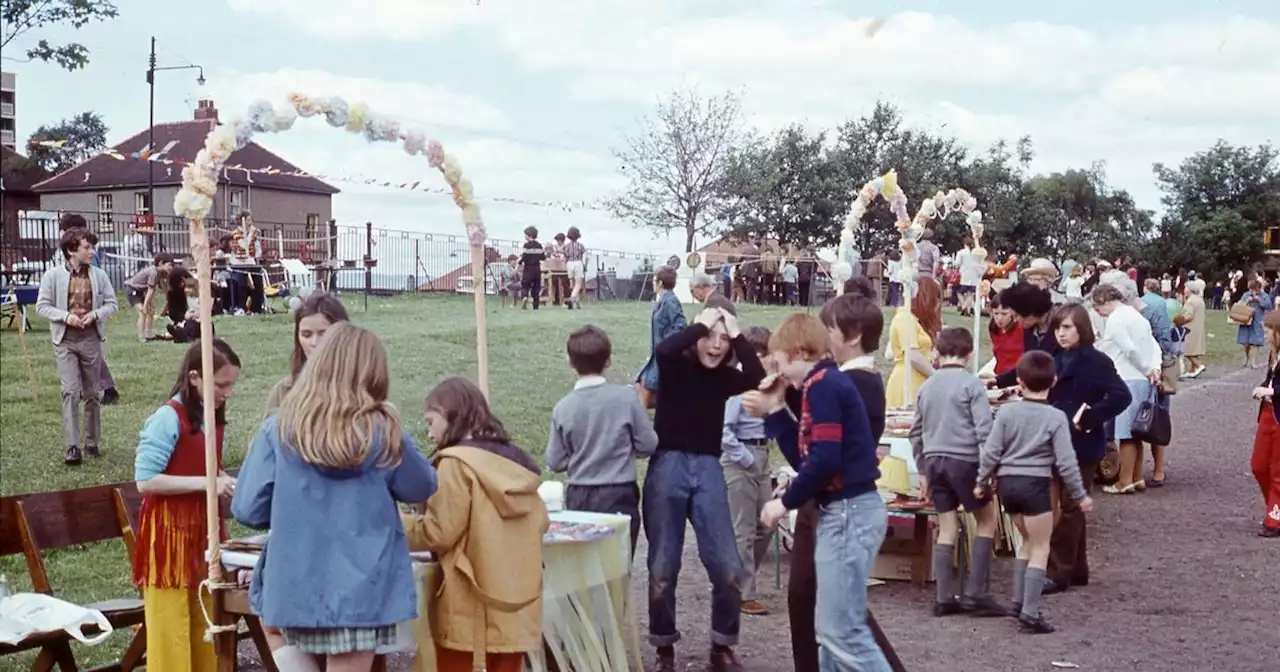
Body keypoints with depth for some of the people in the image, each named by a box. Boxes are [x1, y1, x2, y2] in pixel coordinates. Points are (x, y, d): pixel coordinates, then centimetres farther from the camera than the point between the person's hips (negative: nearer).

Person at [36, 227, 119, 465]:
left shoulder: (99, 275, 3)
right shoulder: (53, 275, -3)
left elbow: (111, 304, 7)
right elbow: (42, 306, -2)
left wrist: (95, 314, -13)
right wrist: (66, 316, -17)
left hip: (91, 338, 3)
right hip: (65, 340, -3)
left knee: (92, 393, 10)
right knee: (71, 391, -12)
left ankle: (92, 443, 22)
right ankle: (72, 447, -13)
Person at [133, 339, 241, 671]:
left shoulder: (214, 419, 5)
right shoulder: (168, 418, -18)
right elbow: (145, 481, -21)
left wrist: (225, 481, -3)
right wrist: (207, 483, -23)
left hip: (204, 526, 7)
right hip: (169, 530, -7)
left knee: (208, 622, 14)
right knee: (171, 628, 0)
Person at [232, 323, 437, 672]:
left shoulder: (278, 430, -6)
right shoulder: (383, 431, -7)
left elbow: (247, 509, -4)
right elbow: (422, 488, 9)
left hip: (296, 587, 2)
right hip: (361, 589, -1)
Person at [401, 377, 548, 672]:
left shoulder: (457, 463, -11)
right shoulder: (515, 460, 10)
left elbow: (439, 532, -15)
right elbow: (540, 522, 13)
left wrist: (395, 525, 1)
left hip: (468, 610, -6)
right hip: (514, 604, 7)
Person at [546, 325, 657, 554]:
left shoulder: (563, 408, -7)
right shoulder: (626, 397, -11)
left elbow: (555, 463, -2)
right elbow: (648, 445, -5)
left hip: (579, 498, 2)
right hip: (619, 496, -1)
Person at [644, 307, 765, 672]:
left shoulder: (726, 376, 7)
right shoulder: (675, 365, -1)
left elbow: (759, 380, -12)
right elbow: (661, 349, -24)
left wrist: (737, 335, -10)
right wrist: (701, 324, -13)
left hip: (708, 470, 3)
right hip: (668, 466, -2)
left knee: (728, 567, -3)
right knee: (663, 567, 4)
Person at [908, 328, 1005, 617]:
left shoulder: (927, 386, 11)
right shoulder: (972, 383, -6)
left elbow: (916, 433, 15)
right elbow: (984, 430, -12)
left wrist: (922, 471, 21)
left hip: (934, 460, 5)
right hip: (963, 460, -5)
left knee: (947, 529, 10)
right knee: (988, 519, 10)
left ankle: (945, 598, 8)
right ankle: (975, 593, 5)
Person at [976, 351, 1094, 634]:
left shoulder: (1006, 412, -1)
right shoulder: (1056, 417, -8)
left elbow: (991, 452, -2)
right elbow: (1066, 462, -9)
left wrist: (982, 482, 11)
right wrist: (1080, 495, 0)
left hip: (1007, 483, 4)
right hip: (1035, 484, -4)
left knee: (1029, 541, 23)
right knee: (1040, 549, 4)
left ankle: (1019, 601, 24)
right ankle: (1030, 613, -3)